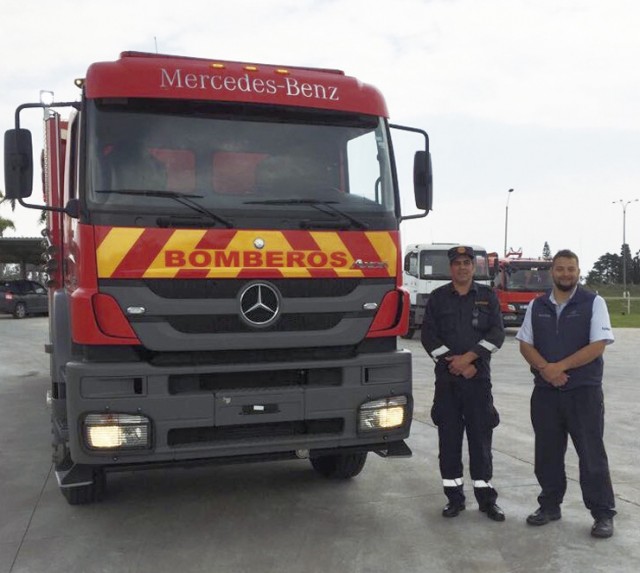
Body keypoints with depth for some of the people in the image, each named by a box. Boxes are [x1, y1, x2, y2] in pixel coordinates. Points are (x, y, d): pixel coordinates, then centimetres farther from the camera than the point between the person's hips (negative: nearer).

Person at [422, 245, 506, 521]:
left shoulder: (487, 296, 7)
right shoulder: (437, 298, 7)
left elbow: (497, 333, -2)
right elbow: (428, 336, -1)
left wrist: (468, 357, -13)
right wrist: (455, 363, -9)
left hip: (479, 377, 0)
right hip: (446, 378, 1)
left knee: (481, 436, 2)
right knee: (449, 437, 4)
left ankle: (486, 497, 11)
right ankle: (454, 496, 14)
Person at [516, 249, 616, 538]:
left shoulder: (593, 303, -2)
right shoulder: (537, 306, 9)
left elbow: (598, 344, -11)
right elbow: (525, 345, 6)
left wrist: (560, 366, -16)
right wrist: (545, 368, -13)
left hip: (584, 391, -4)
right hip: (545, 391, 4)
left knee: (592, 454, 0)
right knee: (547, 453, 11)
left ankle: (603, 514, 11)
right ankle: (550, 506, 25)